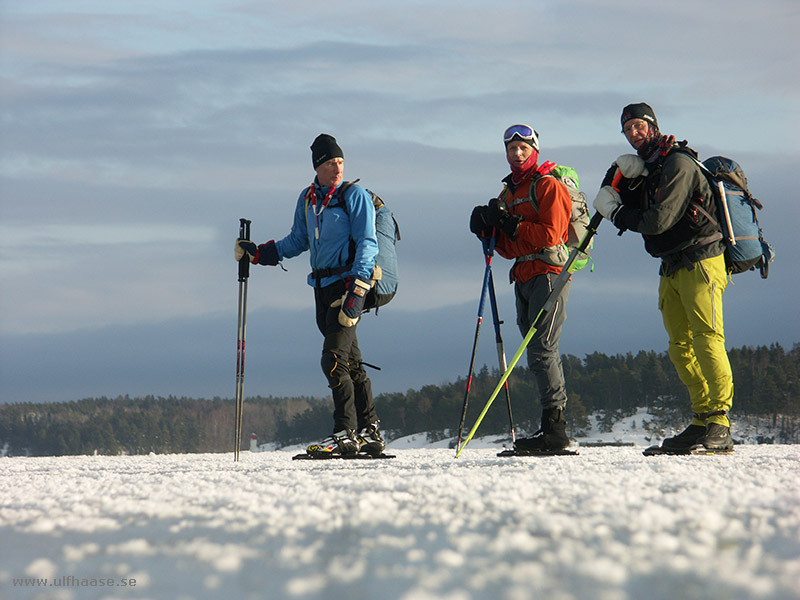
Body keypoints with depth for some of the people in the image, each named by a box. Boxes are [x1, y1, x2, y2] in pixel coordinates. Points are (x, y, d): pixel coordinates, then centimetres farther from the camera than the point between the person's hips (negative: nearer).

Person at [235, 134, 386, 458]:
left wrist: (356, 291, -20)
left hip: (349, 284, -6)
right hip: (323, 287, 7)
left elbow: (367, 244, -11)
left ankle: (346, 435, -14)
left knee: (333, 361, -15)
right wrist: (257, 253, 14)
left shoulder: (355, 196, -5)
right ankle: (370, 432, 16)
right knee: (350, 362, 10)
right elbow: (298, 241, 24)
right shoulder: (307, 199, 14)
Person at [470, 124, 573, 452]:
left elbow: (550, 233, -14)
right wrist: (489, 230, 2)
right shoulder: (507, 193, 21)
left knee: (541, 350, -15)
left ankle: (554, 427, -16)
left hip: (549, 272, -8)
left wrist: (512, 225, -16)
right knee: (538, 352, 5)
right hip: (524, 277, 8)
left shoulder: (548, 186, -3)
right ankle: (554, 427, 5)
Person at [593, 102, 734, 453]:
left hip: (700, 263, -9)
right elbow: (608, 204, 11)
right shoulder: (641, 167, 16)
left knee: (707, 338, -15)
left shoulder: (678, 164, -12)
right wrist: (619, 175, -6)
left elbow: (659, 220, -20)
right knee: (681, 346, 6)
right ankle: (702, 420, 8)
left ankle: (719, 425, -20)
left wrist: (618, 215, -5)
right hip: (671, 268, 9)